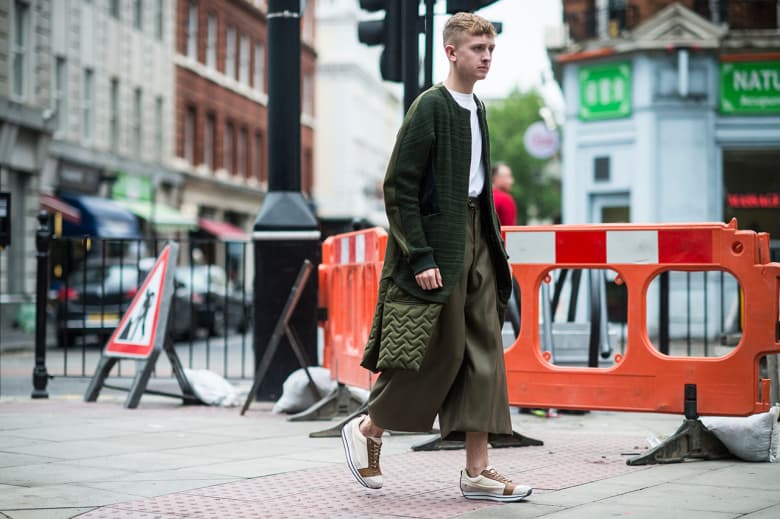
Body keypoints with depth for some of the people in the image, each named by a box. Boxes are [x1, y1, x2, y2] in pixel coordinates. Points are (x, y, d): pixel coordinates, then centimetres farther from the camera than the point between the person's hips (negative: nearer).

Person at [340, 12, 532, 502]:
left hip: (475, 241, 8)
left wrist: (493, 248, 15)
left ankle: (478, 470, 6)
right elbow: (399, 189, -14)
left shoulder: (477, 111, 14)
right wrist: (420, 258, -18)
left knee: (483, 352, 3)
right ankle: (368, 429, 17)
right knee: (438, 351, -5)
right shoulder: (430, 107, -10)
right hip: (437, 244, -8)